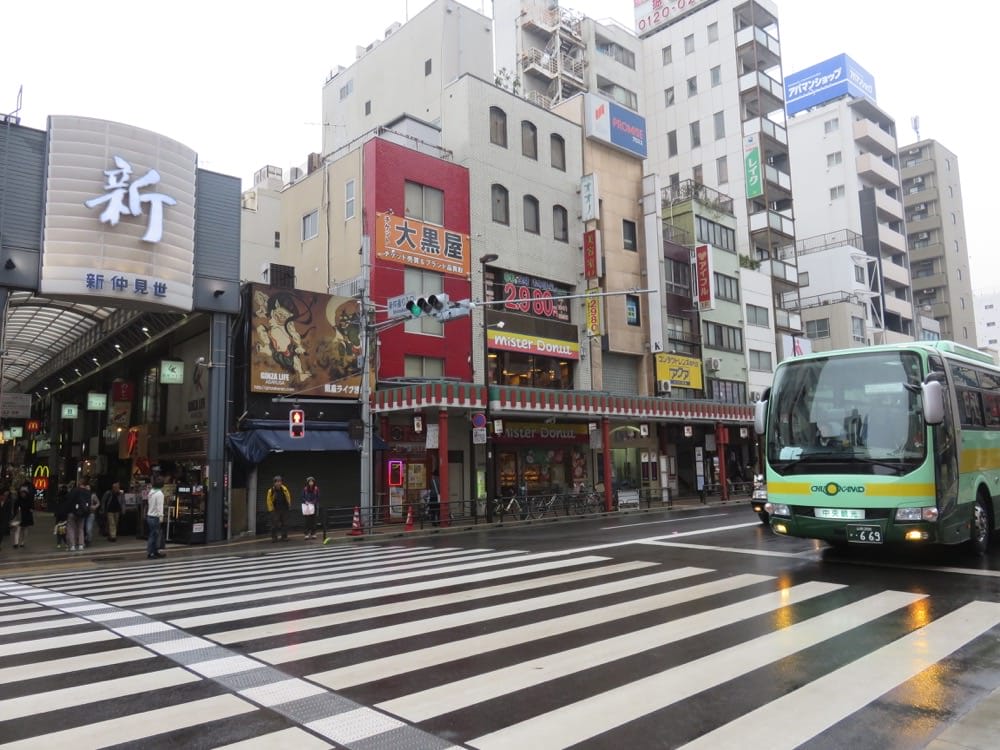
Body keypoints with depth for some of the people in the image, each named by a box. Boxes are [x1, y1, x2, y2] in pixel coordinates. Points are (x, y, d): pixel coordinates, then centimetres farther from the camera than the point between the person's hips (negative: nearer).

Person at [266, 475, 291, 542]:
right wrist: (271, 509, -5)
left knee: (284, 523, 8)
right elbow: (269, 500, -6)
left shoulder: (284, 489, -6)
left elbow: (288, 497, 8)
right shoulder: (271, 491, -13)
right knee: (274, 524, -5)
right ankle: (274, 537, 5)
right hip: (275, 510, -2)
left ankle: (284, 537, 17)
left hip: (284, 509, 2)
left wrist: (289, 504, 8)